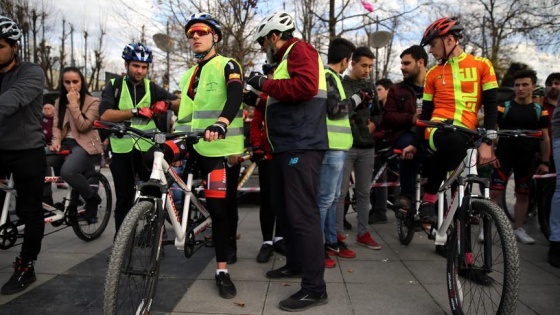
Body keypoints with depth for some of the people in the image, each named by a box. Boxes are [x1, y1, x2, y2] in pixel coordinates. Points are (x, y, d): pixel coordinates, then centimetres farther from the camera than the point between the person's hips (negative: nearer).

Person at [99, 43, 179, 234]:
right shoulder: (114, 86, 2)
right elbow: (105, 115, -14)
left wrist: (166, 103, -21)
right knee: (124, 199, 8)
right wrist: (135, 112, -25)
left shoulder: (151, 88, 7)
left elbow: (180, 102, 1)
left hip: (147, 149, 1)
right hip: (122, 150, 0)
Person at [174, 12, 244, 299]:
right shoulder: (187, 76, 22)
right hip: (193, 148, 7)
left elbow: (235, 95, -21)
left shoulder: (227, 65, 0)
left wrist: (221, 123, -39)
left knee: (220, 208, -6)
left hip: (221, 148, -6)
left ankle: (222, 271, 4)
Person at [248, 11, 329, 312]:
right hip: (287, 146, 11)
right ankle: (295, 263, 32)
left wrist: (266, 84, -14)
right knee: (286, 209, 18)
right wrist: (262, 89, 18)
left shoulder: (299, 49, -5)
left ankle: (314, 287, -5)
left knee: (303, 214, -11)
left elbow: (306, 86, -23)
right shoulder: (286, 58, 25)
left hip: (301, 147, -11)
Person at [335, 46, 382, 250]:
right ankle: (338, 234, 4)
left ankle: (363, 233, 18)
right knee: (340, 192, -4)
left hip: (367, 146, 5)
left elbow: (378, 113, 22)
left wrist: (374, 123, 2)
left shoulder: (370, 87, 16)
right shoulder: (340, 85, 1)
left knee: (364, 192, 9)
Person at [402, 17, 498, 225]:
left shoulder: (481, 65, 9)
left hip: (466, 133, 1)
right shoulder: (433, 74, 16)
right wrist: (415, 144, 9)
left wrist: (487, 142, -6)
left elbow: (490, 105, 4)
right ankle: (428, 199, -21)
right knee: (454, 141, -36)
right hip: (438, 128, -1)